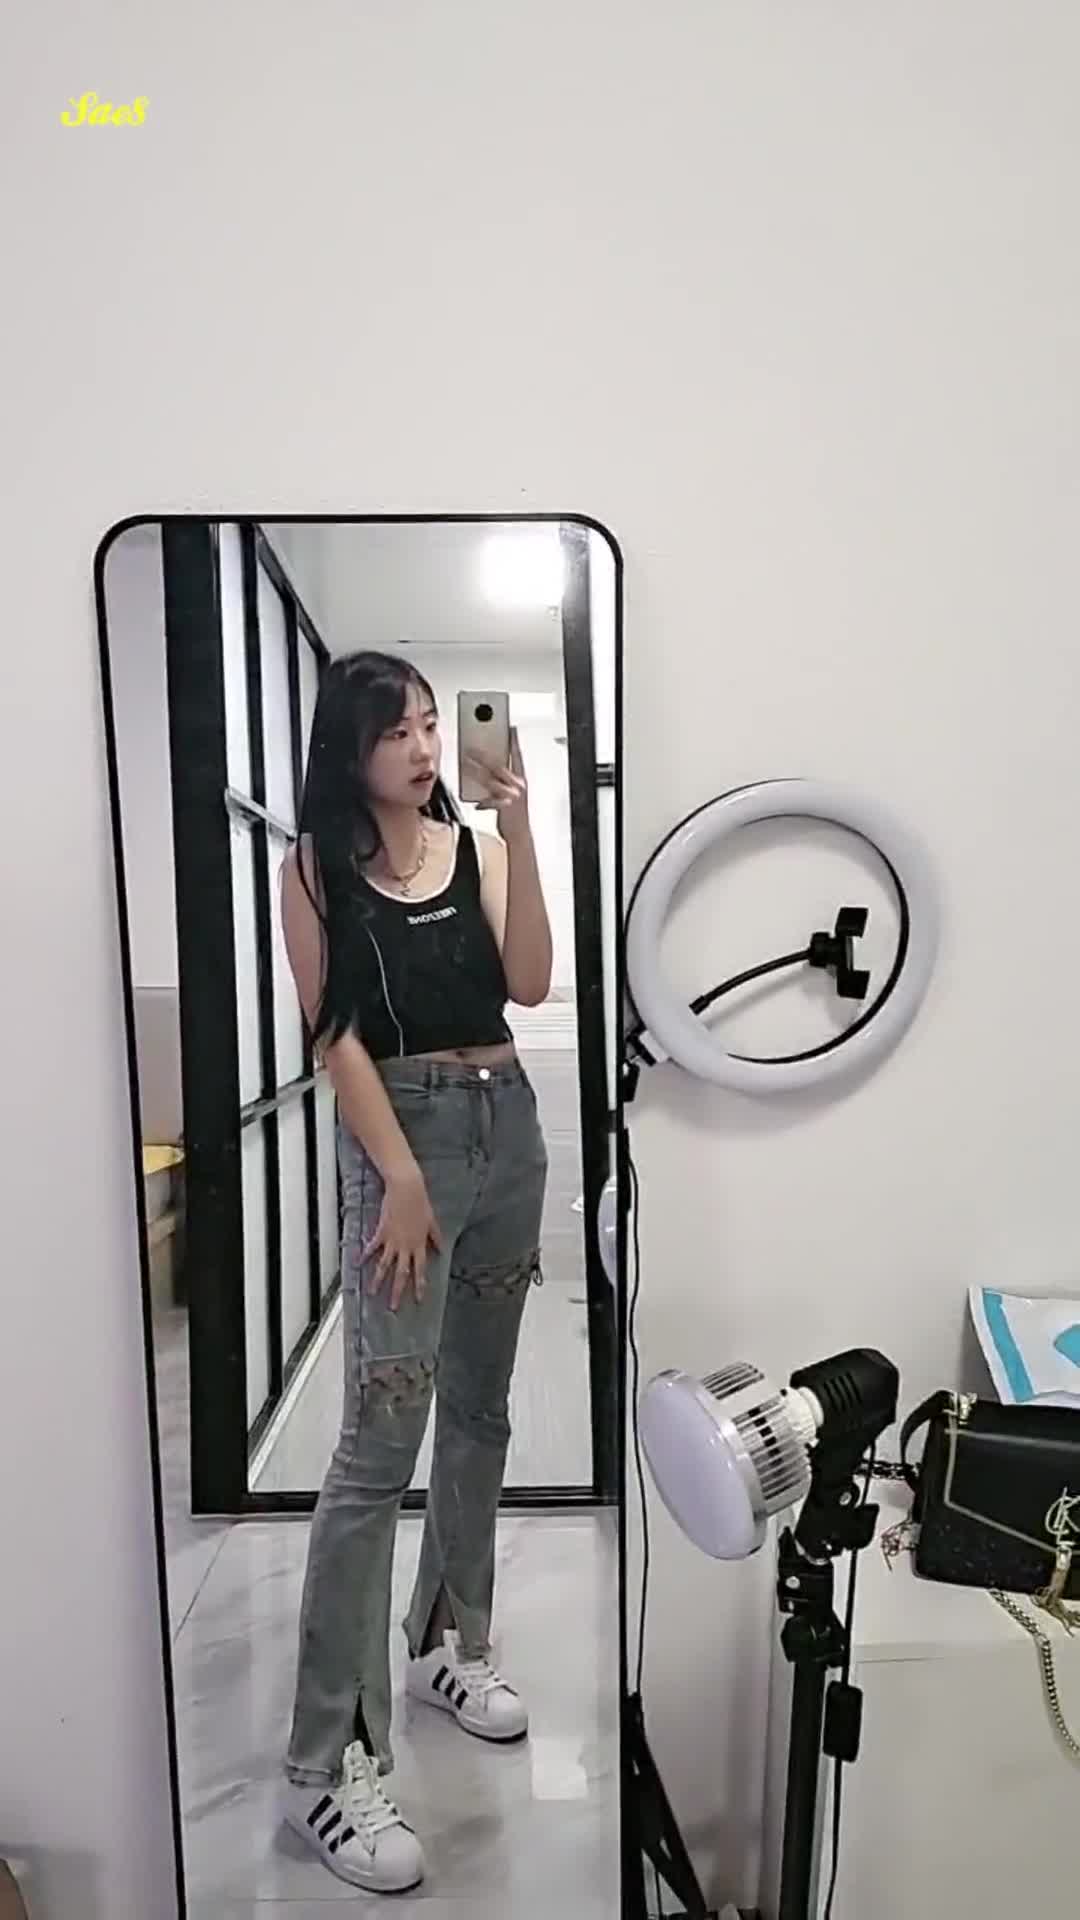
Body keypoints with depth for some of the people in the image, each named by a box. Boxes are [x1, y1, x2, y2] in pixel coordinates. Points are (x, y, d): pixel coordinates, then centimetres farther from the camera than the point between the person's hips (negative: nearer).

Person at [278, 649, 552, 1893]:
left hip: (509, 1124, 5)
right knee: (381, 1441, -6)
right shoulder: (316, 866, -2)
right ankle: (329, 1764, 8)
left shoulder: (473, 844, 7)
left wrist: (517, 827, -9)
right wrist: (400, 1178, -15)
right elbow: (336, 1035, -9)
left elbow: (531, 983, -6)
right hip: (404, 1134, -5)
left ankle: (449, 1645, 36)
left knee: (479, 1407, 15)